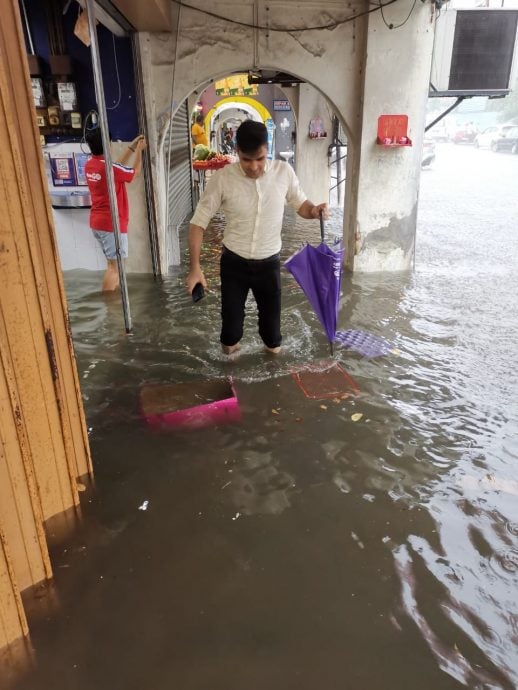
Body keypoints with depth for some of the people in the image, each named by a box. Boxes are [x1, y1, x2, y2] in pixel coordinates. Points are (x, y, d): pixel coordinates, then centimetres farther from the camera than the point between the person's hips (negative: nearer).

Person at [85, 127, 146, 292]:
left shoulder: (89, 165, 5)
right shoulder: (109, 168, -19)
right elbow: (135, 171, -2)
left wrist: (132, 147, 20)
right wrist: (139, 150, 11)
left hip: (97, 222, 9)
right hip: (112, 223, -9)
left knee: (114, 262, 19)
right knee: (114, 265, -4)